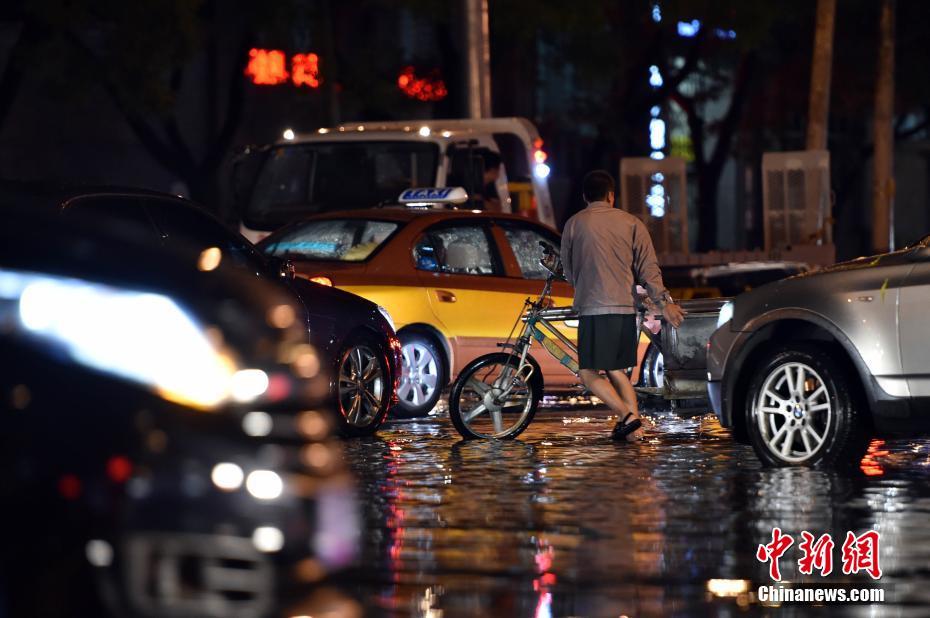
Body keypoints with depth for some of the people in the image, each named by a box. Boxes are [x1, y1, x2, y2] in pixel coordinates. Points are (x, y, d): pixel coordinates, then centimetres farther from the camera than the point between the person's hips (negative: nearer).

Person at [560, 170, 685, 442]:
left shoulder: (574, 224, 3)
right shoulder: (631, 223, 9)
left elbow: (568, 270, 13)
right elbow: (648, 268, 1)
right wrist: (664, 301, 0)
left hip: (594, 308, -5)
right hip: (626, 308, 5)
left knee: (589, 373, 0)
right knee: (616, 370, 15)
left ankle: (627, 416, -15)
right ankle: (634, 426, 6)